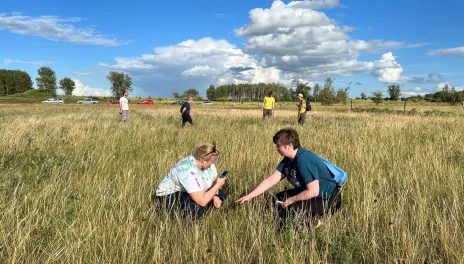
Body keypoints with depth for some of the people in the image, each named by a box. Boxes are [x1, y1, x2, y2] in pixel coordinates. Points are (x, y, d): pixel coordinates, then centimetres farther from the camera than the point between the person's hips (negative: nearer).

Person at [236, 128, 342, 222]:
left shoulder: (304, 161, -28)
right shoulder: (288, 160, 1)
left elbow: (313, 192, -29)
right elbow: (270, 181, 0)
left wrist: (290, 200, -17)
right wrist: (250, 196, -6)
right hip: (308, 191, 10)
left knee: (287, 212, -25)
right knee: (277, 200, 12)